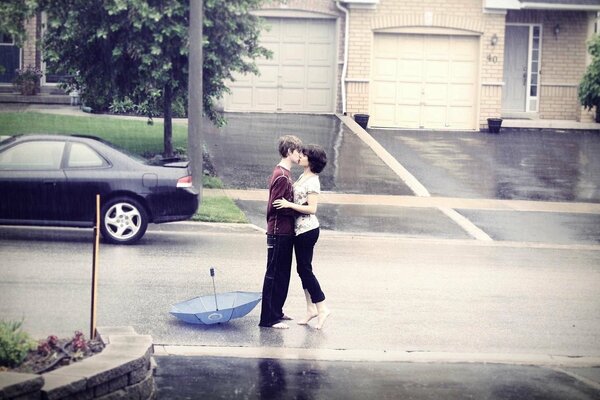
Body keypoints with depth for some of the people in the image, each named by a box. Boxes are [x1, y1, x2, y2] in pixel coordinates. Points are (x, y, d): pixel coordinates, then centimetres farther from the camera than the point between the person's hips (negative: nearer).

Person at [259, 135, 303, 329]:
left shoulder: (285, 174, 14)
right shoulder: (281, 176, -18)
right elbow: (276, 205, -21)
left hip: (285, 232, 10)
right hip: (279, 232, -10)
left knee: (282, 275, 17)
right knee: (275, 275, -5)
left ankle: (276, 312, 27)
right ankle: (269, 318, -1)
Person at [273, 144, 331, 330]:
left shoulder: (312, 182, -16)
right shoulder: (302, 177, 13)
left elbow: (312, 208, -23)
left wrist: (289, 204, -25)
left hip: (307, 229, -10)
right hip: (300, 229, 10)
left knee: (304, 268, -5)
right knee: (303, 268, 12)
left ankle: (322, 308, 1)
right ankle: (311, 309, 18)